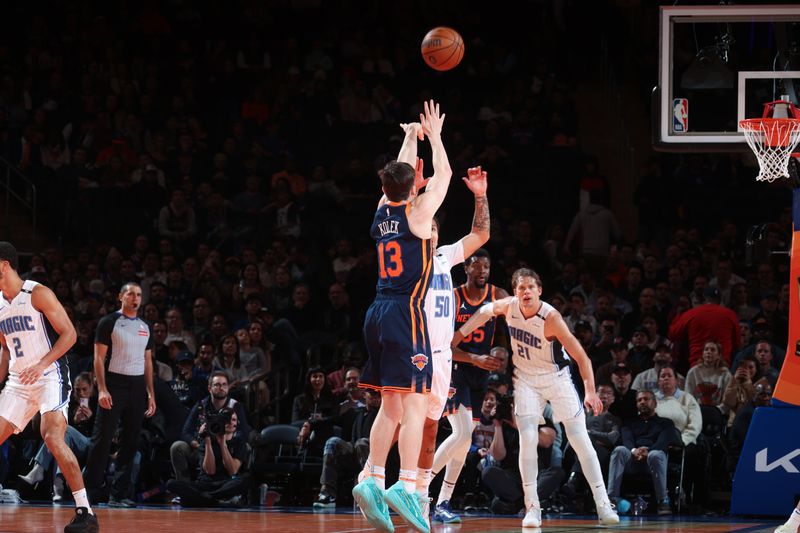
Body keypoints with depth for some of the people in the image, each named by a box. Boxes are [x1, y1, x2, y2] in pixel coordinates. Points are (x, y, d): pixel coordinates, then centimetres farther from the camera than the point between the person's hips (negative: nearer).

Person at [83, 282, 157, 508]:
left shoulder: (145, 327, 15)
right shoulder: (109, 322, -3)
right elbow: (99, 357, -7)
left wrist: (151, 394, 11)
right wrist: (102, 389, -16)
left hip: (137, 387, 6)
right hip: (115, 385, -6)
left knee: (130, 442, 4)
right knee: (102, 439, -8)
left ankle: (119, 494, 8)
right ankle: (89, 489, -4)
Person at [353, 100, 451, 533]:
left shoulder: (382, 211, 11)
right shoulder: (417, 212, -6)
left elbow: (400, 175, 30)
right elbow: (443, 174, 9)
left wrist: (411, 139, 40)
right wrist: (434, 136, 22)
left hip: (378, 314, 7)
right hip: (407, 313, -7)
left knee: (391, 406, 12)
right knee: (415, 404, -10)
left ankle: (372, 480, 3)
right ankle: (406, 486, -21)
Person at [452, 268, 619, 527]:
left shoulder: (550, 317, -28)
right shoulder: (508, 306, -15)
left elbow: (581, 356, -28)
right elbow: (486, 311, 9)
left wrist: (590, 391, -38)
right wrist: (457, 336, 11)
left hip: (556, 377, -3)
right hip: (526, 379, 3)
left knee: (580, 440, -4)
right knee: (528, 439, -11)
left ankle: (603, 505, 1)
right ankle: (532, 507, -5)